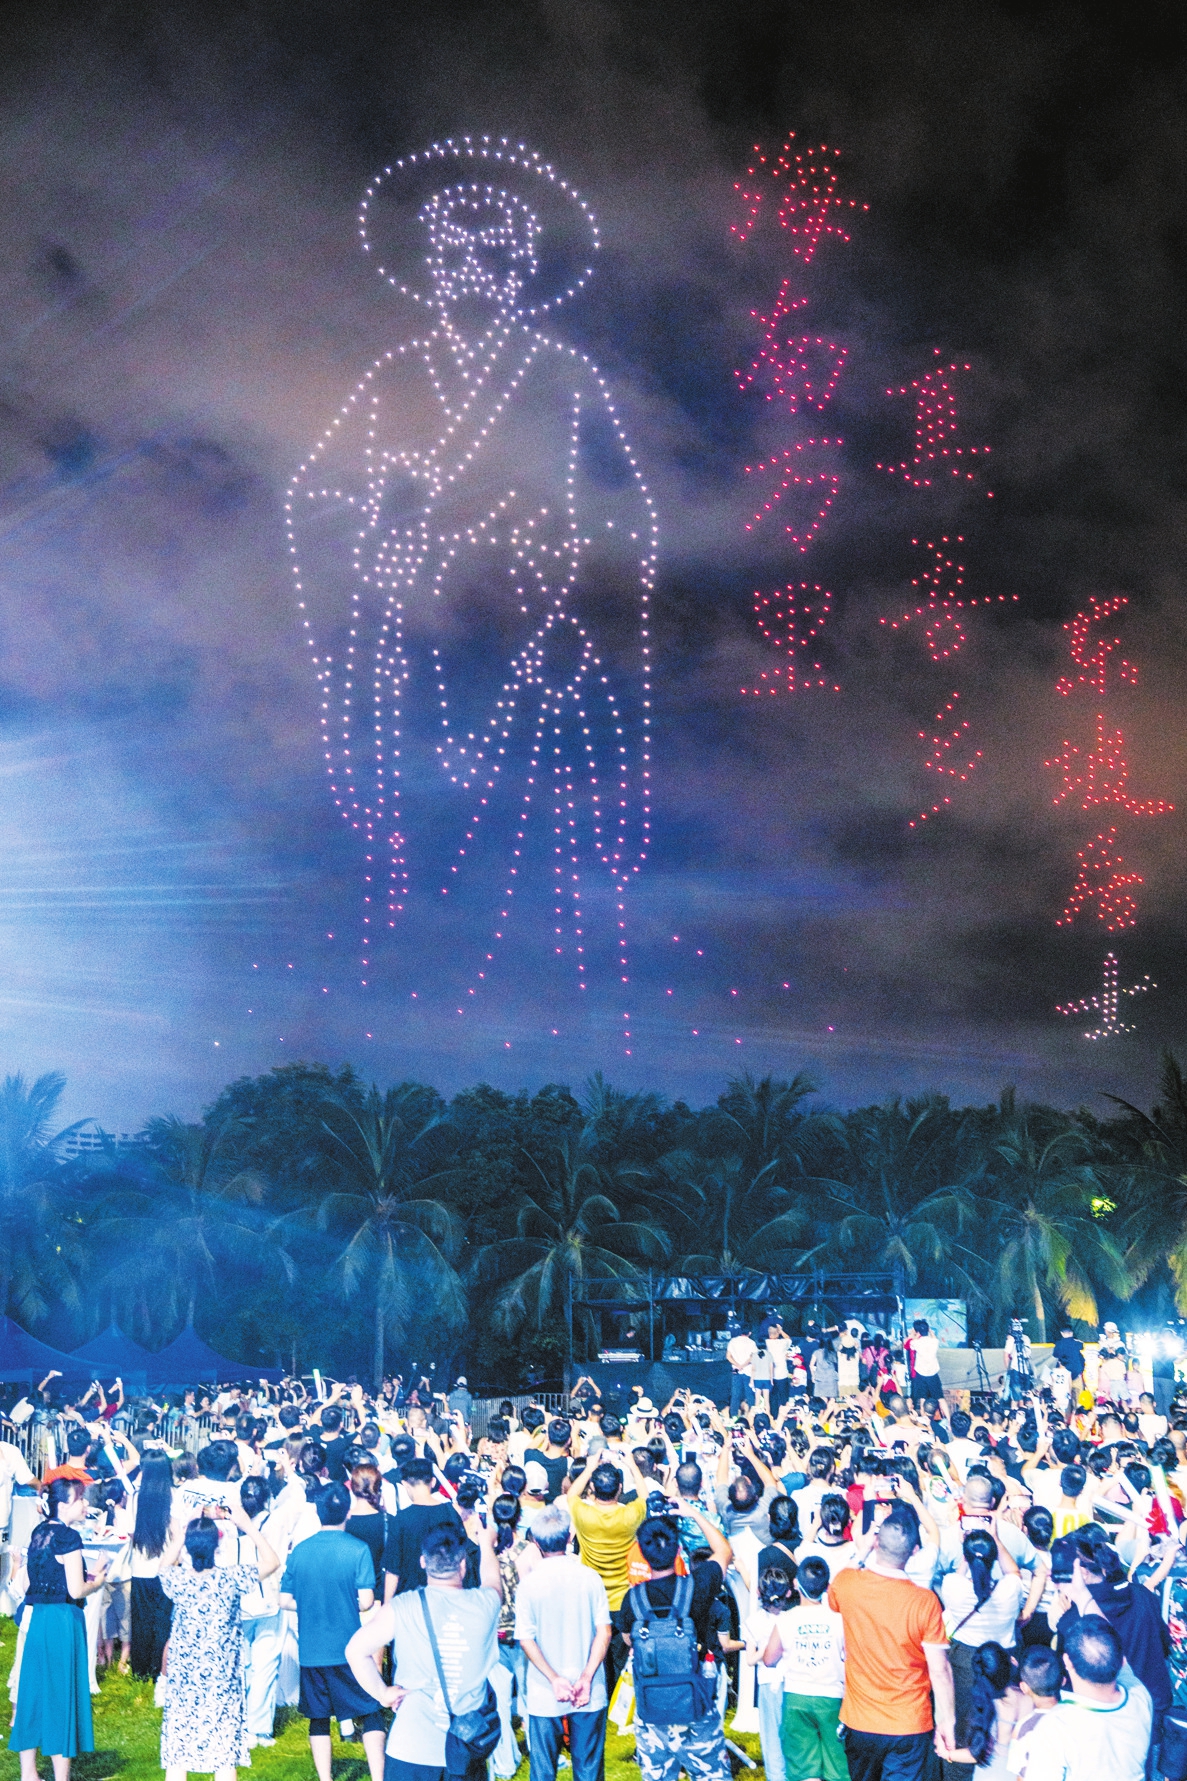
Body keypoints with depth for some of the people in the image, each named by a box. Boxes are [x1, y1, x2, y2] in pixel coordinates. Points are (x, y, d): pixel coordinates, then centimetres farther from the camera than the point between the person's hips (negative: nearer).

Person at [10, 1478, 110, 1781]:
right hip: (62, 1620, -8)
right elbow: (75, 1590, -18)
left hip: (36, 1618, 8)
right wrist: (97, 1581, 1)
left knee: (33, 1692, 14)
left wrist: (88, 1574, 16)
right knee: (61, 1696, 2)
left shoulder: (38, 1533, 9)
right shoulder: (69, 1537, -16)